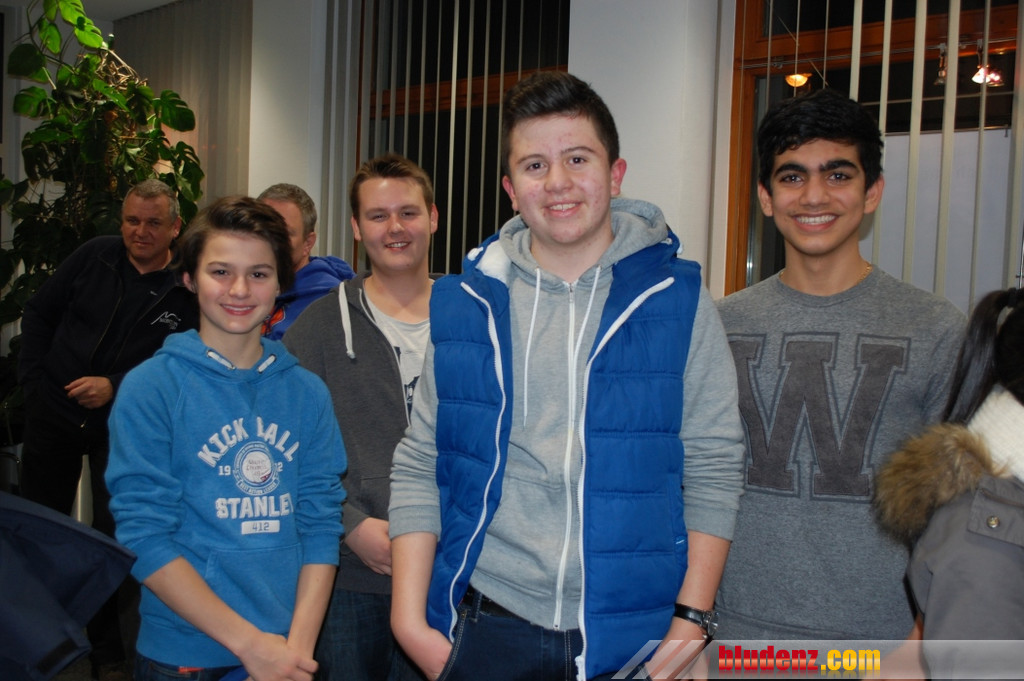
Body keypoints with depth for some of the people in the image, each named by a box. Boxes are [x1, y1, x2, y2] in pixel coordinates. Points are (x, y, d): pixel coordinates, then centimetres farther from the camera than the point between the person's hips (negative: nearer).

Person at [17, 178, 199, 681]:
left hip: (122, 425, -3)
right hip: (53, 413, 3)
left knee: (112, 533, 2)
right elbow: (38, 311, 7)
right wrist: (34, 376, 1)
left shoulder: (187, 290, -10)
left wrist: (115, 387, -19)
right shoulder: (95, 256, -2)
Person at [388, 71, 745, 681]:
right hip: (488, 626, 2)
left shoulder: (678, 300, -3)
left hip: (634, 631, -1)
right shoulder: (463, 305, 1)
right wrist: (410, 618, -3)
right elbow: (420, 467, 3)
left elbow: (712, 470, -2)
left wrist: (692, 622, -8)